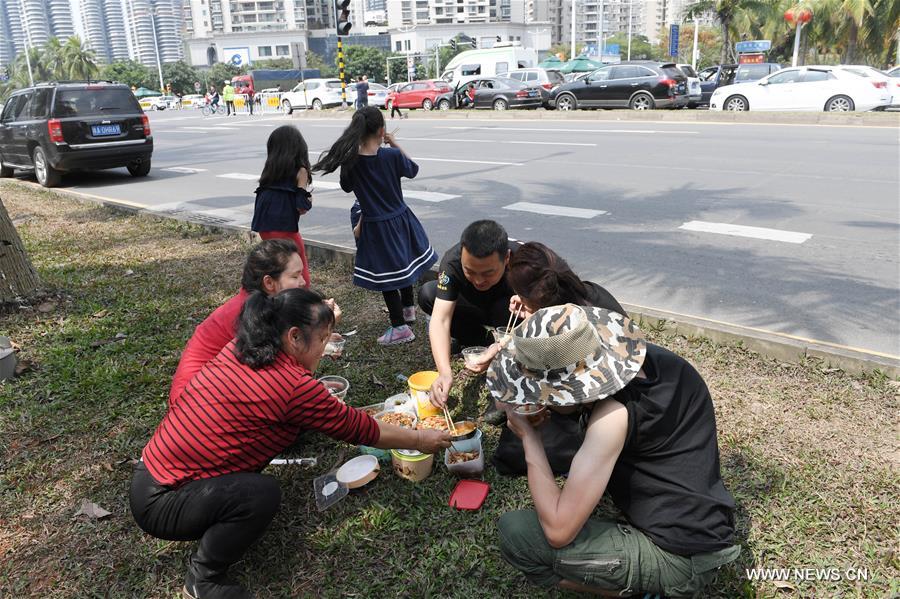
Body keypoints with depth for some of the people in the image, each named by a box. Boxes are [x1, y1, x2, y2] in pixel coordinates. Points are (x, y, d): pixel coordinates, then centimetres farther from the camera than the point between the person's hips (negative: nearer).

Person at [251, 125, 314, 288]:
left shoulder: (270, 168, 12)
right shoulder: (300, 170, -3)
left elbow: (264, 198, 7)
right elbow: (301, 207, -10)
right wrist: (309, 200, 11)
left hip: (264, 226, 6)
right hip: (284, 228, -6)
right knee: (300, 271, 5)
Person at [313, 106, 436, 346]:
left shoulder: (350, 162, -14)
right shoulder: (392, 155, -15)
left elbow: (347, 187, 4)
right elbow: (413, 170, 5)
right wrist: (395, 144, 5)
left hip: (375, 226, -2)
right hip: (400, 219, 2)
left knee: (385, 273, 8)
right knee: (402, 263, 25)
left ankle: (400, 327, 14)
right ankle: (408, 308, 44)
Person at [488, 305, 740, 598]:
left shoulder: (613, 416, -28)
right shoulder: (651, 356, -5)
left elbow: (558, 531, -24)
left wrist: (529, 435, -16)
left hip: (679, 560, -8)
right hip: (707, 527, 8)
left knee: (514, 532, -13)